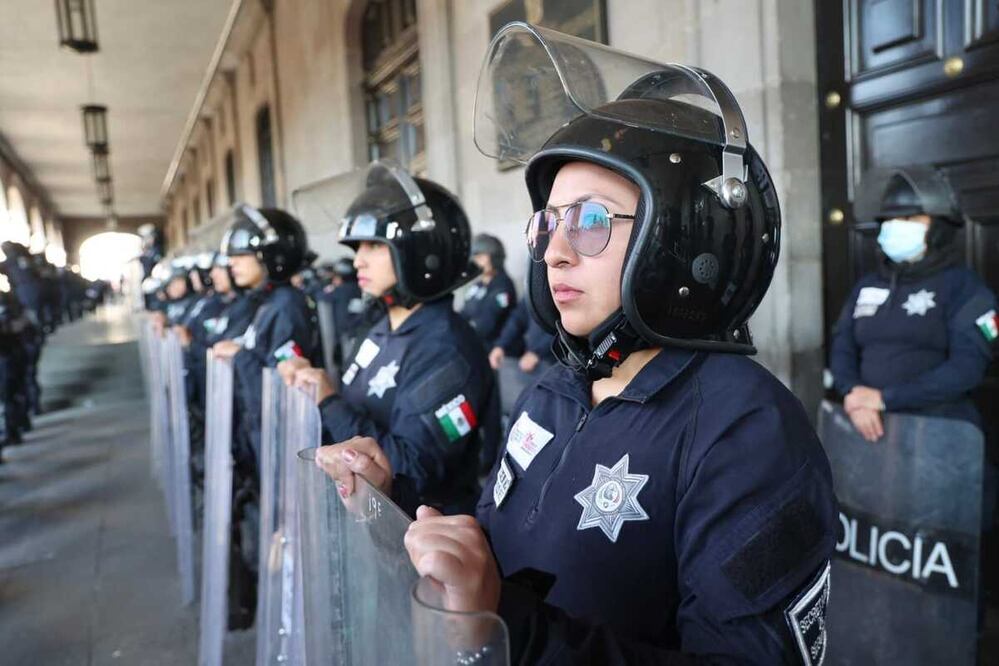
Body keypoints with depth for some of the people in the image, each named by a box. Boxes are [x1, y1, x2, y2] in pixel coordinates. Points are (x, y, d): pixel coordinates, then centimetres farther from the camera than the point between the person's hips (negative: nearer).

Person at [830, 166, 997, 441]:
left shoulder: (964, 287, -3)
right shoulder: (866, 287, 12)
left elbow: (967, 368, -14)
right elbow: (841, 348, 4)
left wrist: (884, 398, -18)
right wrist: (855, 395, -16)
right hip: (873, 429, 4)